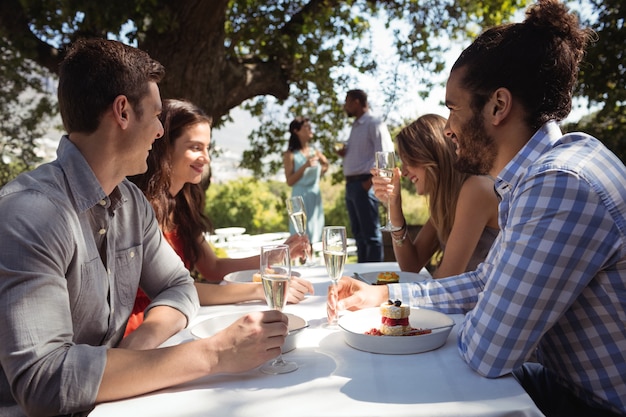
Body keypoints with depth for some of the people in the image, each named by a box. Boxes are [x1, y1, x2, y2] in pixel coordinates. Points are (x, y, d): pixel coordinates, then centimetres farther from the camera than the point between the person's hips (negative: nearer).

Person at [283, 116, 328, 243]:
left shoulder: (315, 152, 8)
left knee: (316, 235, 10)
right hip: (301, 198, -5)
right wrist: (305, 166, -20)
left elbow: (325, 165, 28)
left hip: (316, 197, 5)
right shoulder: (290, 155, -7)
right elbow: (290, 181, -11)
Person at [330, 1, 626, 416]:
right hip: (570, 382, 7)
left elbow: (486, 354, -27)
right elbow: (488, 281, 10)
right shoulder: (535, 173, 1)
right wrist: (384, 294, 6)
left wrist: (466, 330, -5)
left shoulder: (561, 184, -30)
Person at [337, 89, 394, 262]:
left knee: (371, 233, -5)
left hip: (364, 184, -9)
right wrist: (345, 154, 6)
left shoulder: (374, 124, -6)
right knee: (358, 233, 13)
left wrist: (370, 181, -17)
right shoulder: (355, 126, 20)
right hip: (350, 184, 9)